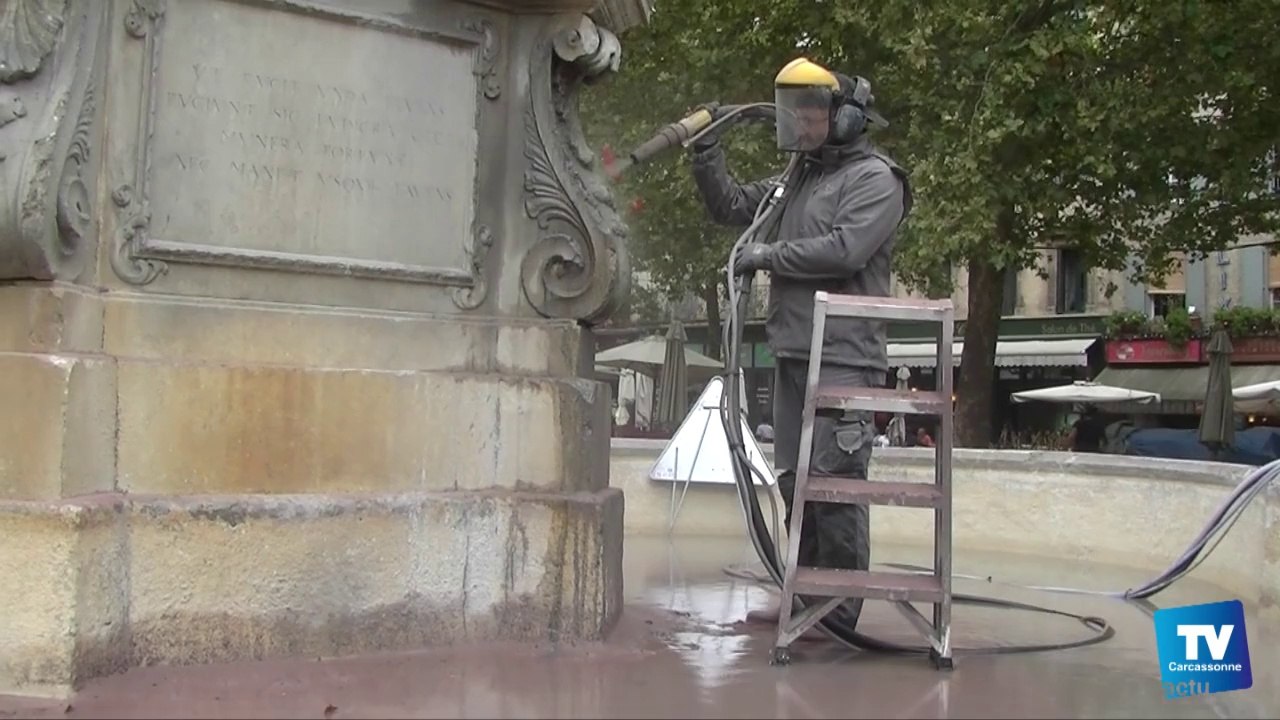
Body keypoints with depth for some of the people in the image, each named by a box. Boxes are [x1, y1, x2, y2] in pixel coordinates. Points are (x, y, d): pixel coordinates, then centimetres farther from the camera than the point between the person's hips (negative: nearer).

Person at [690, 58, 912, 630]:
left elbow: (844, 249, -19)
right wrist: (707, 152, 10)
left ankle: (840, 609, -2)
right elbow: (729, 207, 25)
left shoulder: (874, 178, -5)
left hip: (844, 361, -9)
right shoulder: (798, 178, 21)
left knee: (834, 482, -9)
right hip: (793, 353, 9)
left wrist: (769, 255, -10)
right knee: (795, 481, 12)